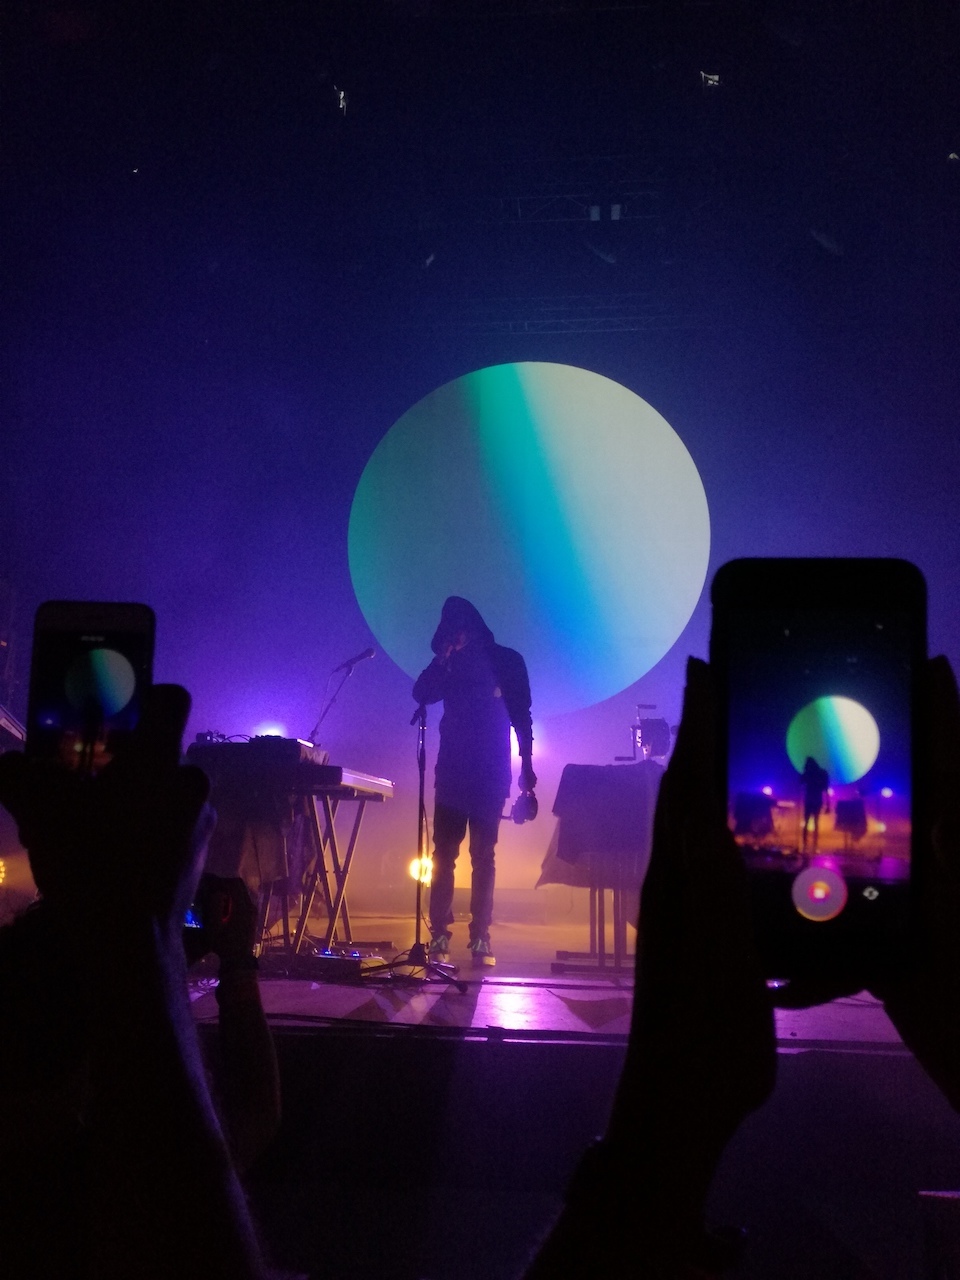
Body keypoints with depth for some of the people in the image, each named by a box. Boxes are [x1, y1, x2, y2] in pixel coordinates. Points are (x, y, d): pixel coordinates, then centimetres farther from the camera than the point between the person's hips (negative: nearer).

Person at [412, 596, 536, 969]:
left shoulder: (507, 661, 5)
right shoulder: (451, 663, 11)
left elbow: (522, 717, 5)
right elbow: (421, 693, -3)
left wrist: (526, 765, -1)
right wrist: (442, 657, -12)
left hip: (491, 774, -2)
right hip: (452, 771, 2)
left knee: (483, 857, 0)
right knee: (443, 855, -3)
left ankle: (481, 938, 2)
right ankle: (439, 936, 0)